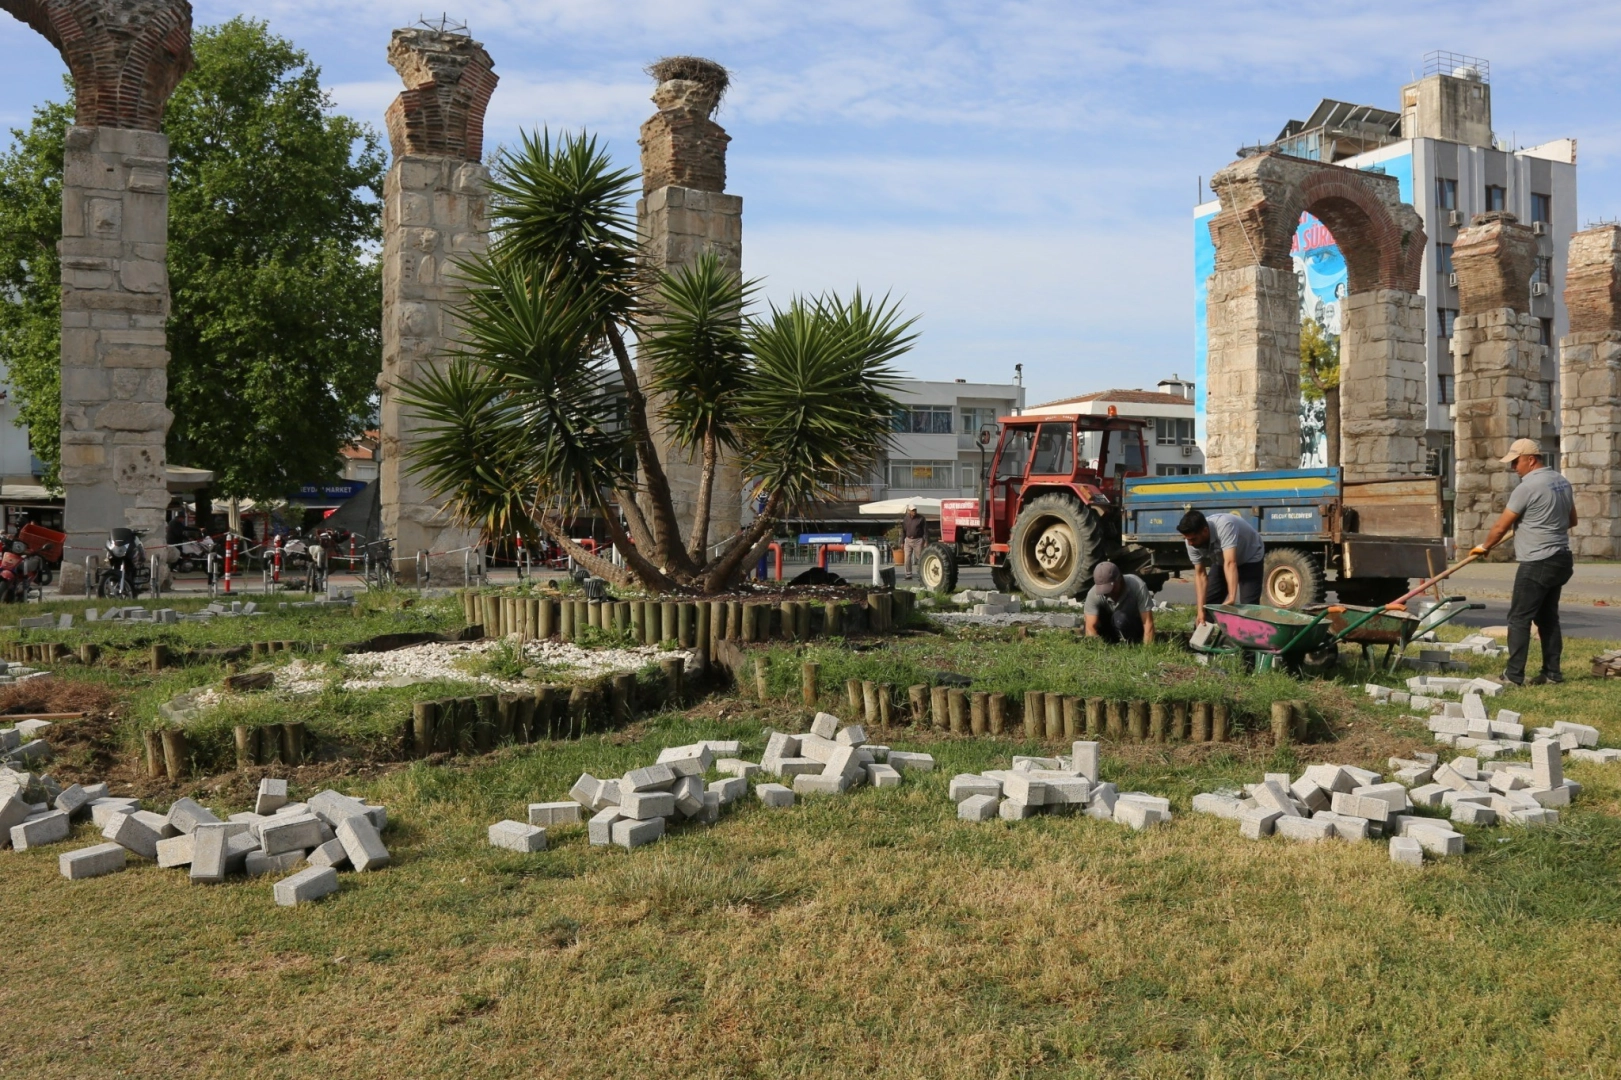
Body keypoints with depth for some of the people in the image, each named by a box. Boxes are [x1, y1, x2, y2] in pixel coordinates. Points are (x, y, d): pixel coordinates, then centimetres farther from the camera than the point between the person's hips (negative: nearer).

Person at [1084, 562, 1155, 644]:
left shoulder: (1138, 587, -30)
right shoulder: (1093, 593, -26)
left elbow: (1148, 623, -31)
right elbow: (1090, 628, -31)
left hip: (1135, 628, -4)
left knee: (1120, 617, -32)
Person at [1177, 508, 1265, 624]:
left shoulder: (1224, 526, -43)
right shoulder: (1192, 541, -23)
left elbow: (1230, 563, -51)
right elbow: (1200, 574, -18)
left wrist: (1231, 599, -60)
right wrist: (1200, 610, -24)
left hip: (1250, 558, -6)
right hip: (1222, 562, 6)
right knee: (1208, 603, -1)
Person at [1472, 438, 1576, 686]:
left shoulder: (1528, 487, -16)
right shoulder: (1562, 482, 11)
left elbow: (1501, 527, -10)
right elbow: (1571, 520, 23)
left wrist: (1484, 546, 6)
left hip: (1537, 563, -9)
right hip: (1561, 560, 9)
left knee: (1519, 618, -6)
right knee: (1548, 617, 15)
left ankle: (1514, 675, -6)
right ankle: (1552, 672, 17)